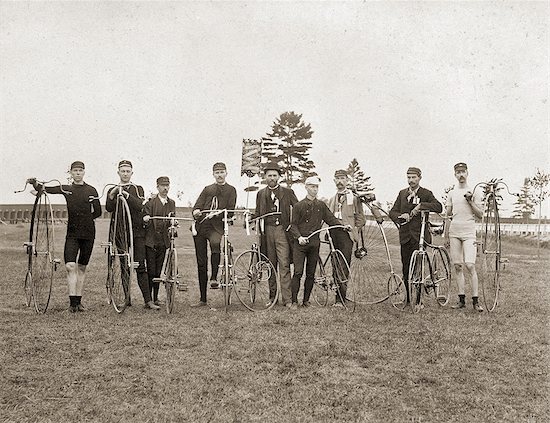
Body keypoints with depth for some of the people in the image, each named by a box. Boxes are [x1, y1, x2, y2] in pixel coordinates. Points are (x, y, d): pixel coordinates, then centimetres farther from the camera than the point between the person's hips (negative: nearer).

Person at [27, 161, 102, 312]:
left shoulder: (91, 190, 4)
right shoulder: (66, 189, 6)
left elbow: (98, 212, 8)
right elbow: (45, 189, -3)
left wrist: (84, 219, 1)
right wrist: (35, 183, -21)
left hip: (88, 233, 0)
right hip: (72, 233, 0)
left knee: (81, 268, 8)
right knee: (70, 266, -13)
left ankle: (78, 301, 16)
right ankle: (72, 301, -10)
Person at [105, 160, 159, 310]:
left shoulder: (138, 189, 11)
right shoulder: (112, 190, 13)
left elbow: (139, 206, -8)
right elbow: (109, 208, -5)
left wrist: (126, 195, -22)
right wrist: (112, 196, -23)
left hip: (137, 232, -1)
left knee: (140, 266, -6)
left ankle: (148, 300, -9)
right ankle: (127, 299, 11)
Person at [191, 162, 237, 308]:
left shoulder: (231, 190, 10)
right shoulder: (207, 189, 20)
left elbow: (230, 212, -1)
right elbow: (197, 205, 10)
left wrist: (216, 214, -17)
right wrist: (196, 211, -13)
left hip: (216, 226, -3)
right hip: (200, 226, 3)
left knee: (215, 242, -40)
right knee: (201, 263, 4)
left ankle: (214, 277, -30)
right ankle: (203, 299, 12)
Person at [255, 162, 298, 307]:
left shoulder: (288, 192, 8)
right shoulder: (260, 194, 15)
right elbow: (257, 215, 18)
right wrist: (259, 231, 7)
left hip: (282, 230, -3)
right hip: (267, 231, 3)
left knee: (284, 265, -9)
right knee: (270, 265, 6)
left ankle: (287, 299, -9)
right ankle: (272, 297, 14)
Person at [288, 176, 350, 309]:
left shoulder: (321, 205, 12)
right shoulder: (299, 206, 2)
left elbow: (331, 219, 10)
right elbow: (293, 225, 0)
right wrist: (299, 237, -15)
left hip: (314, 243, 3)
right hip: (301, 243, -3)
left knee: (310, 274, 6)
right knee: (298, 273, -9)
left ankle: (306, 300, 16)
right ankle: (294, 301, -2)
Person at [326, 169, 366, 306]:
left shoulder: (354, 197, 7)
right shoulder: (331, 199, 21)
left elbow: (361, 218, 6)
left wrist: (354, 230, -3)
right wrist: (329, 232, 11)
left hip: (346, 234, -5)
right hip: (333, 234, 5)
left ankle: (340, 298, -13)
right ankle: (339, 294, 11)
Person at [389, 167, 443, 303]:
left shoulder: (426, 193, 1)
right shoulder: (402, 193, 14)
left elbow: (439, 207, -15)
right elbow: (392, 212, 9)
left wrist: (420, 206, -24)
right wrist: (400, 216, -12)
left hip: (419, 236, -4)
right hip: (405, 236, 4)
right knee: (406, 270, 7)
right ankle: (408, 299, 17)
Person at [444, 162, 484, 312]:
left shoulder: (474, 192, 5)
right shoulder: (452, 193, 13)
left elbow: (480, 215, 1)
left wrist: (470, 201, -11)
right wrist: (446, 236, 12)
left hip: (469, 233, -3)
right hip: (454, 233, 3)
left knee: (470, 265, -13)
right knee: (458, 267, 3)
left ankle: (475, 301, -6)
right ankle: (461, 299, 8)